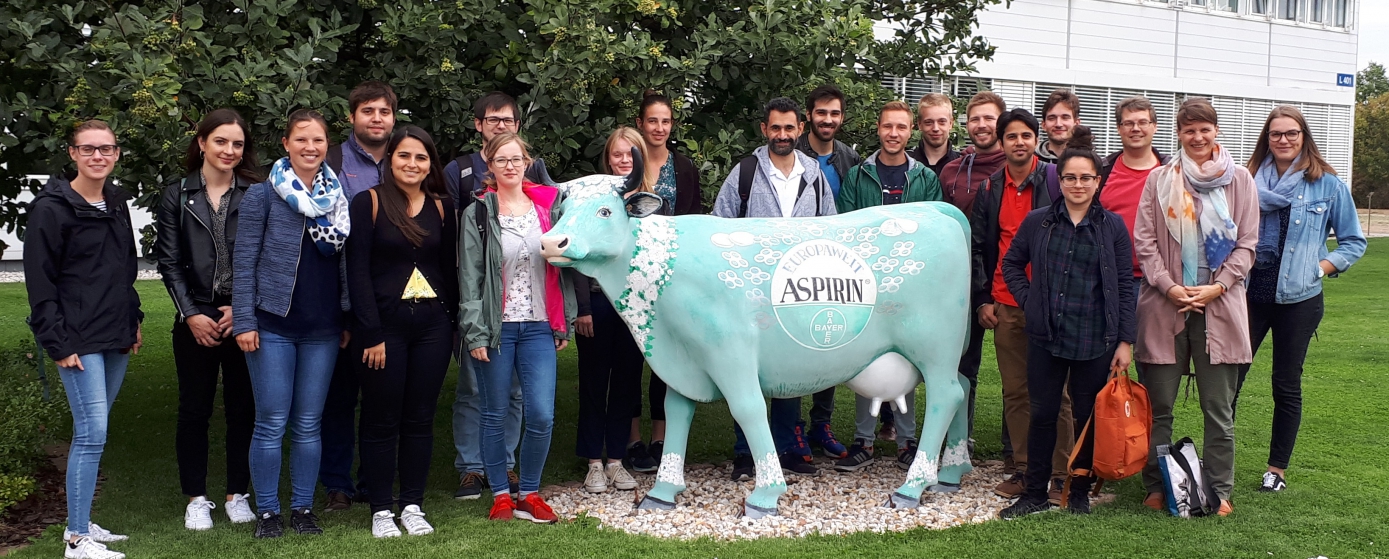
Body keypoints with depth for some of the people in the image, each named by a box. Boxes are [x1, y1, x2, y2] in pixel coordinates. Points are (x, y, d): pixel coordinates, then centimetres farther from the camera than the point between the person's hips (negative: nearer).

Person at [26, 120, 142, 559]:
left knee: (93, 432, 12)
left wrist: (133, 320, 16)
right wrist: (58, 344, -14)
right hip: (79, 341, -7)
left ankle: (80, 524, 22)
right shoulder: (51, 209, -9)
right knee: (92, 432, -11)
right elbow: (40, 283, -10)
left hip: (116, 340, 7)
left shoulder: (117, 201, 12)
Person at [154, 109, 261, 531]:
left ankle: (238, 493, 18)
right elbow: (169, 262, 2)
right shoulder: (177, 196, 5)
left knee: (243, 408, 5)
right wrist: (191, 314, -7)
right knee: (194, 409, 6)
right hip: (195, 318, 0)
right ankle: (196, 498, 16)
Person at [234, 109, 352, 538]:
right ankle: (267, 511, 13)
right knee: (272, 423, 1)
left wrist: (347, 319, 9)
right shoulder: (262, 195, -3)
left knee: (308, 424, 8)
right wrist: (244, 321, -10)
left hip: (322, 329, 3)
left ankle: (303, 508, 18)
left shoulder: (338, 197, 8)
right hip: (273, 325, -3)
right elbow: (244, 261, -5)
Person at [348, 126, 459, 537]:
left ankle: (413, 506, 18)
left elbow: (449, 269, 11)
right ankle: (381, 511, 13)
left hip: (432, 325, 3)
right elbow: (357, 270, -8)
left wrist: (448, 321, 2)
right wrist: (371, 333, -13)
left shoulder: (441, 207, 7)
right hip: (384, 322, -3)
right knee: (382, 420, 4)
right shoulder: (370, 202, -4)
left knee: (420, 418, 8)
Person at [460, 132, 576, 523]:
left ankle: (529, 494, 14)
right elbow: (470, 277, -2)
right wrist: (474, 332, -9)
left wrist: (564, 325, 9)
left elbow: (562, 266, 11)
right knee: (495, 415, 6)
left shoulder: (548, 208, 8)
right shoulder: (477, 215, 0)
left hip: (539, 327, 2)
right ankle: (500, 494, 21)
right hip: (495, 328, -2)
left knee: (542, 416, -5)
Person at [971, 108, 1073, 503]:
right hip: (1005, 305, 4)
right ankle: (1023, 470, 15)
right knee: (1015, 391, 7)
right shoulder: (990, 189, 11)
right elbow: (979, 246, 14)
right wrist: (982, 299, 7)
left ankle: (1060, 475, 5)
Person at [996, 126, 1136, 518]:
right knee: (1042, 414, 7)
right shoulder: (1037, 221, 3)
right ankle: (1035, 493, 18)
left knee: (1087, 418, 8)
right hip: (1046, 336, 1)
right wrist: (1028, 302, 3)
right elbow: (1011, 263, 16)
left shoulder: (1112, 226, 0)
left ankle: (1080, 493, 22)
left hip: (1095, 340, -1)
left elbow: (1124, 287, 1)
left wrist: (1126, 340, -2)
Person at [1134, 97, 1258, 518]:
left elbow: (1246, 244, 5)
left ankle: (1219, 490, 15)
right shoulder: (1159, 180, 6)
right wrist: (1168, 286, -10)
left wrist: (1216, 287, -8)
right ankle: (1157, 487, 16)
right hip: (1165, 305, 0)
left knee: (1219, 408, 5)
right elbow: (1144, 240, 2)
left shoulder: (1239, 180, 6)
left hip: (1219, 306, 0)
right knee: (1158, 406, 5)